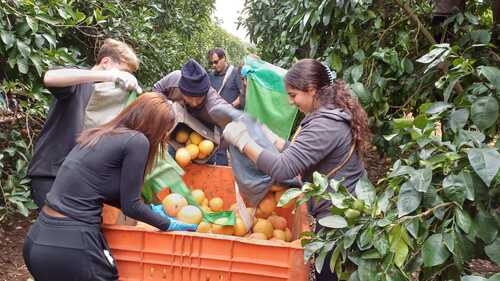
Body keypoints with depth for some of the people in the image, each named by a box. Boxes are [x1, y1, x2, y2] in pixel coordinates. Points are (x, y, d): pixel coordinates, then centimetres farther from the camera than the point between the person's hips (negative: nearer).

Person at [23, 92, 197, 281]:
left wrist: (150, 210, 27)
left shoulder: (98, 135, 14)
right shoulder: (136, 140, -9)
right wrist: (170, 225, 8)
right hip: (69, 247, -8)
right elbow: (130, 205, -6)